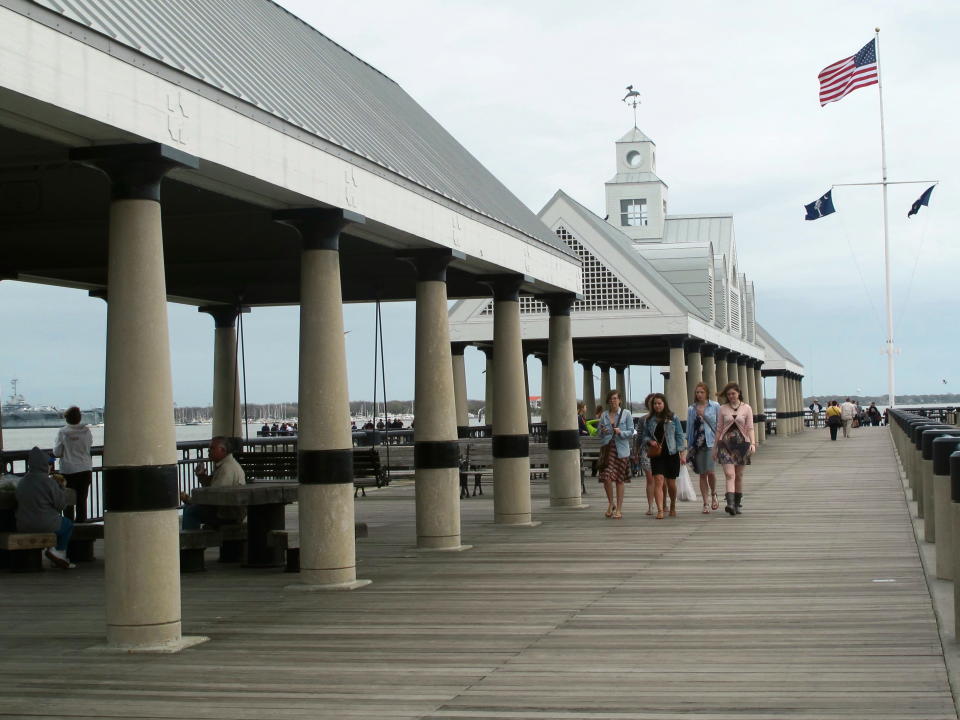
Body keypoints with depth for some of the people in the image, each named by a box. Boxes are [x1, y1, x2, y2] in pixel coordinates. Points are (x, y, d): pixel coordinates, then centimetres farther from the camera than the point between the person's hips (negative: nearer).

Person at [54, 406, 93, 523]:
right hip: (85, 470, 2)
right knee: (82, 500, 12)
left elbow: (57, 452, -7)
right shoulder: (86, 431, -5)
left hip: (68, 470, -2)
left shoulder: (62, 432, -11)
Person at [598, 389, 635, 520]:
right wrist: (603, 432, -8)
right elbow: (600, 435, 15)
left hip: (621, 450, -1)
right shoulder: (604, 415, 10)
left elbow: (631, 432, 1)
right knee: (606, 477, -12)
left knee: (619, 480, 2)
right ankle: (611, 503, 10)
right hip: (607, 448, 1)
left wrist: (621, 432, -17)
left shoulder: (626, 413, 4)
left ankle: (619, 509, 11)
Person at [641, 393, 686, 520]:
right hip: (656, 455, 1)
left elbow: (679, 436, 2)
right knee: (658, 481, -13)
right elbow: (645, 436, 13)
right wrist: (650, 441, -10)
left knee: (671, 483, 8)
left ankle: (673, 507, 32)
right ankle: (660, 510, -17)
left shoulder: (673, 418, 2)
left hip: (671, 454, -1)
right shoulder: (649, 420, 7)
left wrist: (682, 453, -5)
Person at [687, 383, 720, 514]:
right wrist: (688, 447, 11)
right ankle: (706, 503, 10)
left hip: (711, 442, -3)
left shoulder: (715, 406, 4)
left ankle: (713, 495, 13)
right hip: (697, 443, 3)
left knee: (710, 471, -14)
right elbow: (689, 428, 13)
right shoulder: (691, 409, 10)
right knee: (702, 474, 4)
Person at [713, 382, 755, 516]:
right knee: (729, 474, -13)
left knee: (739, 476, 8)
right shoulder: (723, 409, 6)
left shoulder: (746, 408, 4)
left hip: (741, 443, 1)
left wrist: (753, 443, -13)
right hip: (726, 444, 0)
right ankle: (730, 503, -26)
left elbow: (750, 428, 1)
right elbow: (719, 429, 10)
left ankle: (737, 504, 18)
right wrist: (715, 447, 10)